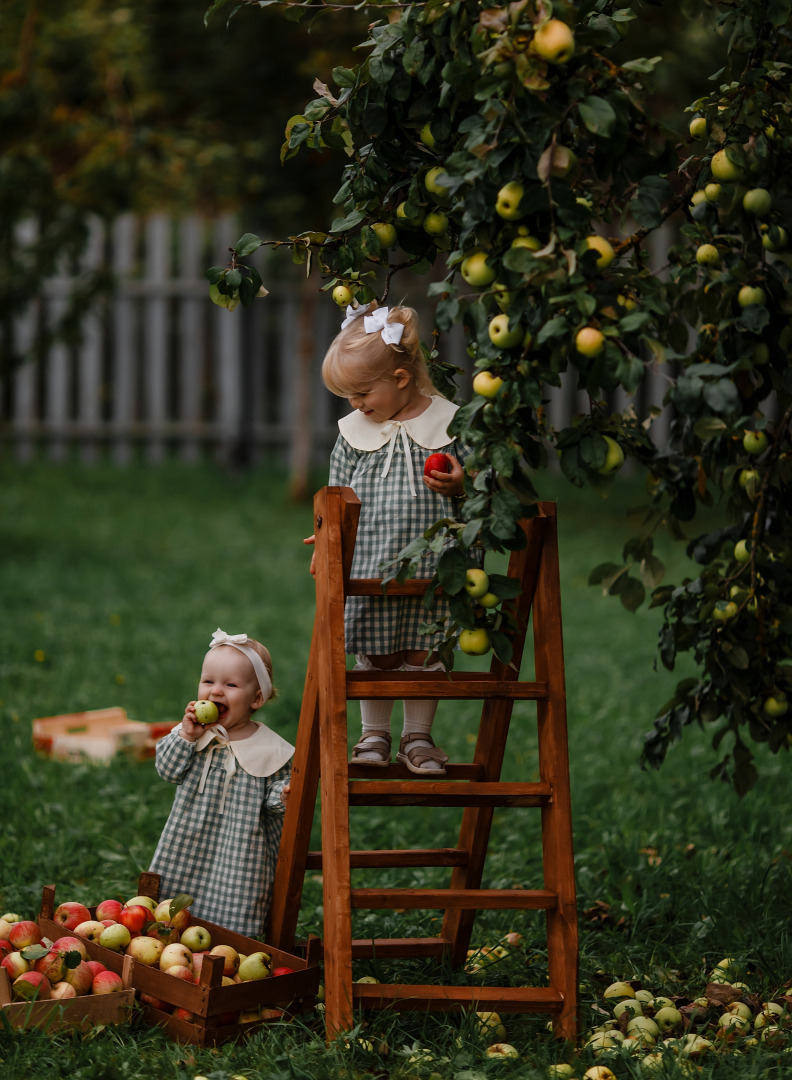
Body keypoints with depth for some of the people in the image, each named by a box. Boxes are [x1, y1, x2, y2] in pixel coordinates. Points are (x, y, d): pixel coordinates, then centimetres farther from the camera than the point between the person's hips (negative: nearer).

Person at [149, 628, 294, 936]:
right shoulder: (193, 733, -1)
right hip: (191, 845, 3)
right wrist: (186, 736, -17)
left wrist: (284, 796, -28)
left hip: (241, 847, -3)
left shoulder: (269, 749, -10)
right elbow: (168, 770, -6)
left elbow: (276, 787, -5)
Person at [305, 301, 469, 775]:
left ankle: (418, 737, 20)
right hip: (369, 563, 2)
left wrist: (460, 485, -16)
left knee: (422, 652, 5)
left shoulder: (449, 422, -3)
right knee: (375, 654, 6)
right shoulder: (354, 433, 4)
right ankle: (375, 734, 23)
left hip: (430, 563, -2)